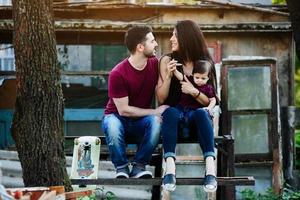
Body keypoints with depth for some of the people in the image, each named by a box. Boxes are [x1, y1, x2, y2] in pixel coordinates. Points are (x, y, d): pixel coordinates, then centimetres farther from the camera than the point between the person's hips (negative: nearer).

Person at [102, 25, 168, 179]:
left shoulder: (155, 64, -4)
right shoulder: (118, 74, -19)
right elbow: (123, 110, -17)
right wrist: (154, 112, -17)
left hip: (141, 122, 3)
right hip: (118, 118, -3)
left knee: (156, 121, -31)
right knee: (112, 123, -38)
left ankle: (139, 166, -19)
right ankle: (121, 167, -19)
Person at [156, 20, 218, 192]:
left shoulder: (205, 63, 5)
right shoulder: (167, 61, 4)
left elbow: (209, 102, 2)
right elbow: (161, 99, 0)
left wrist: (195, 92, -17)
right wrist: (168, 76, -14)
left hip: (195, 120, 0)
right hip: (173, 118, 0)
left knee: (201, 112, -34)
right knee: (170, 111, -34)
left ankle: (211, 170, -46)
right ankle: (170, 170, -48)